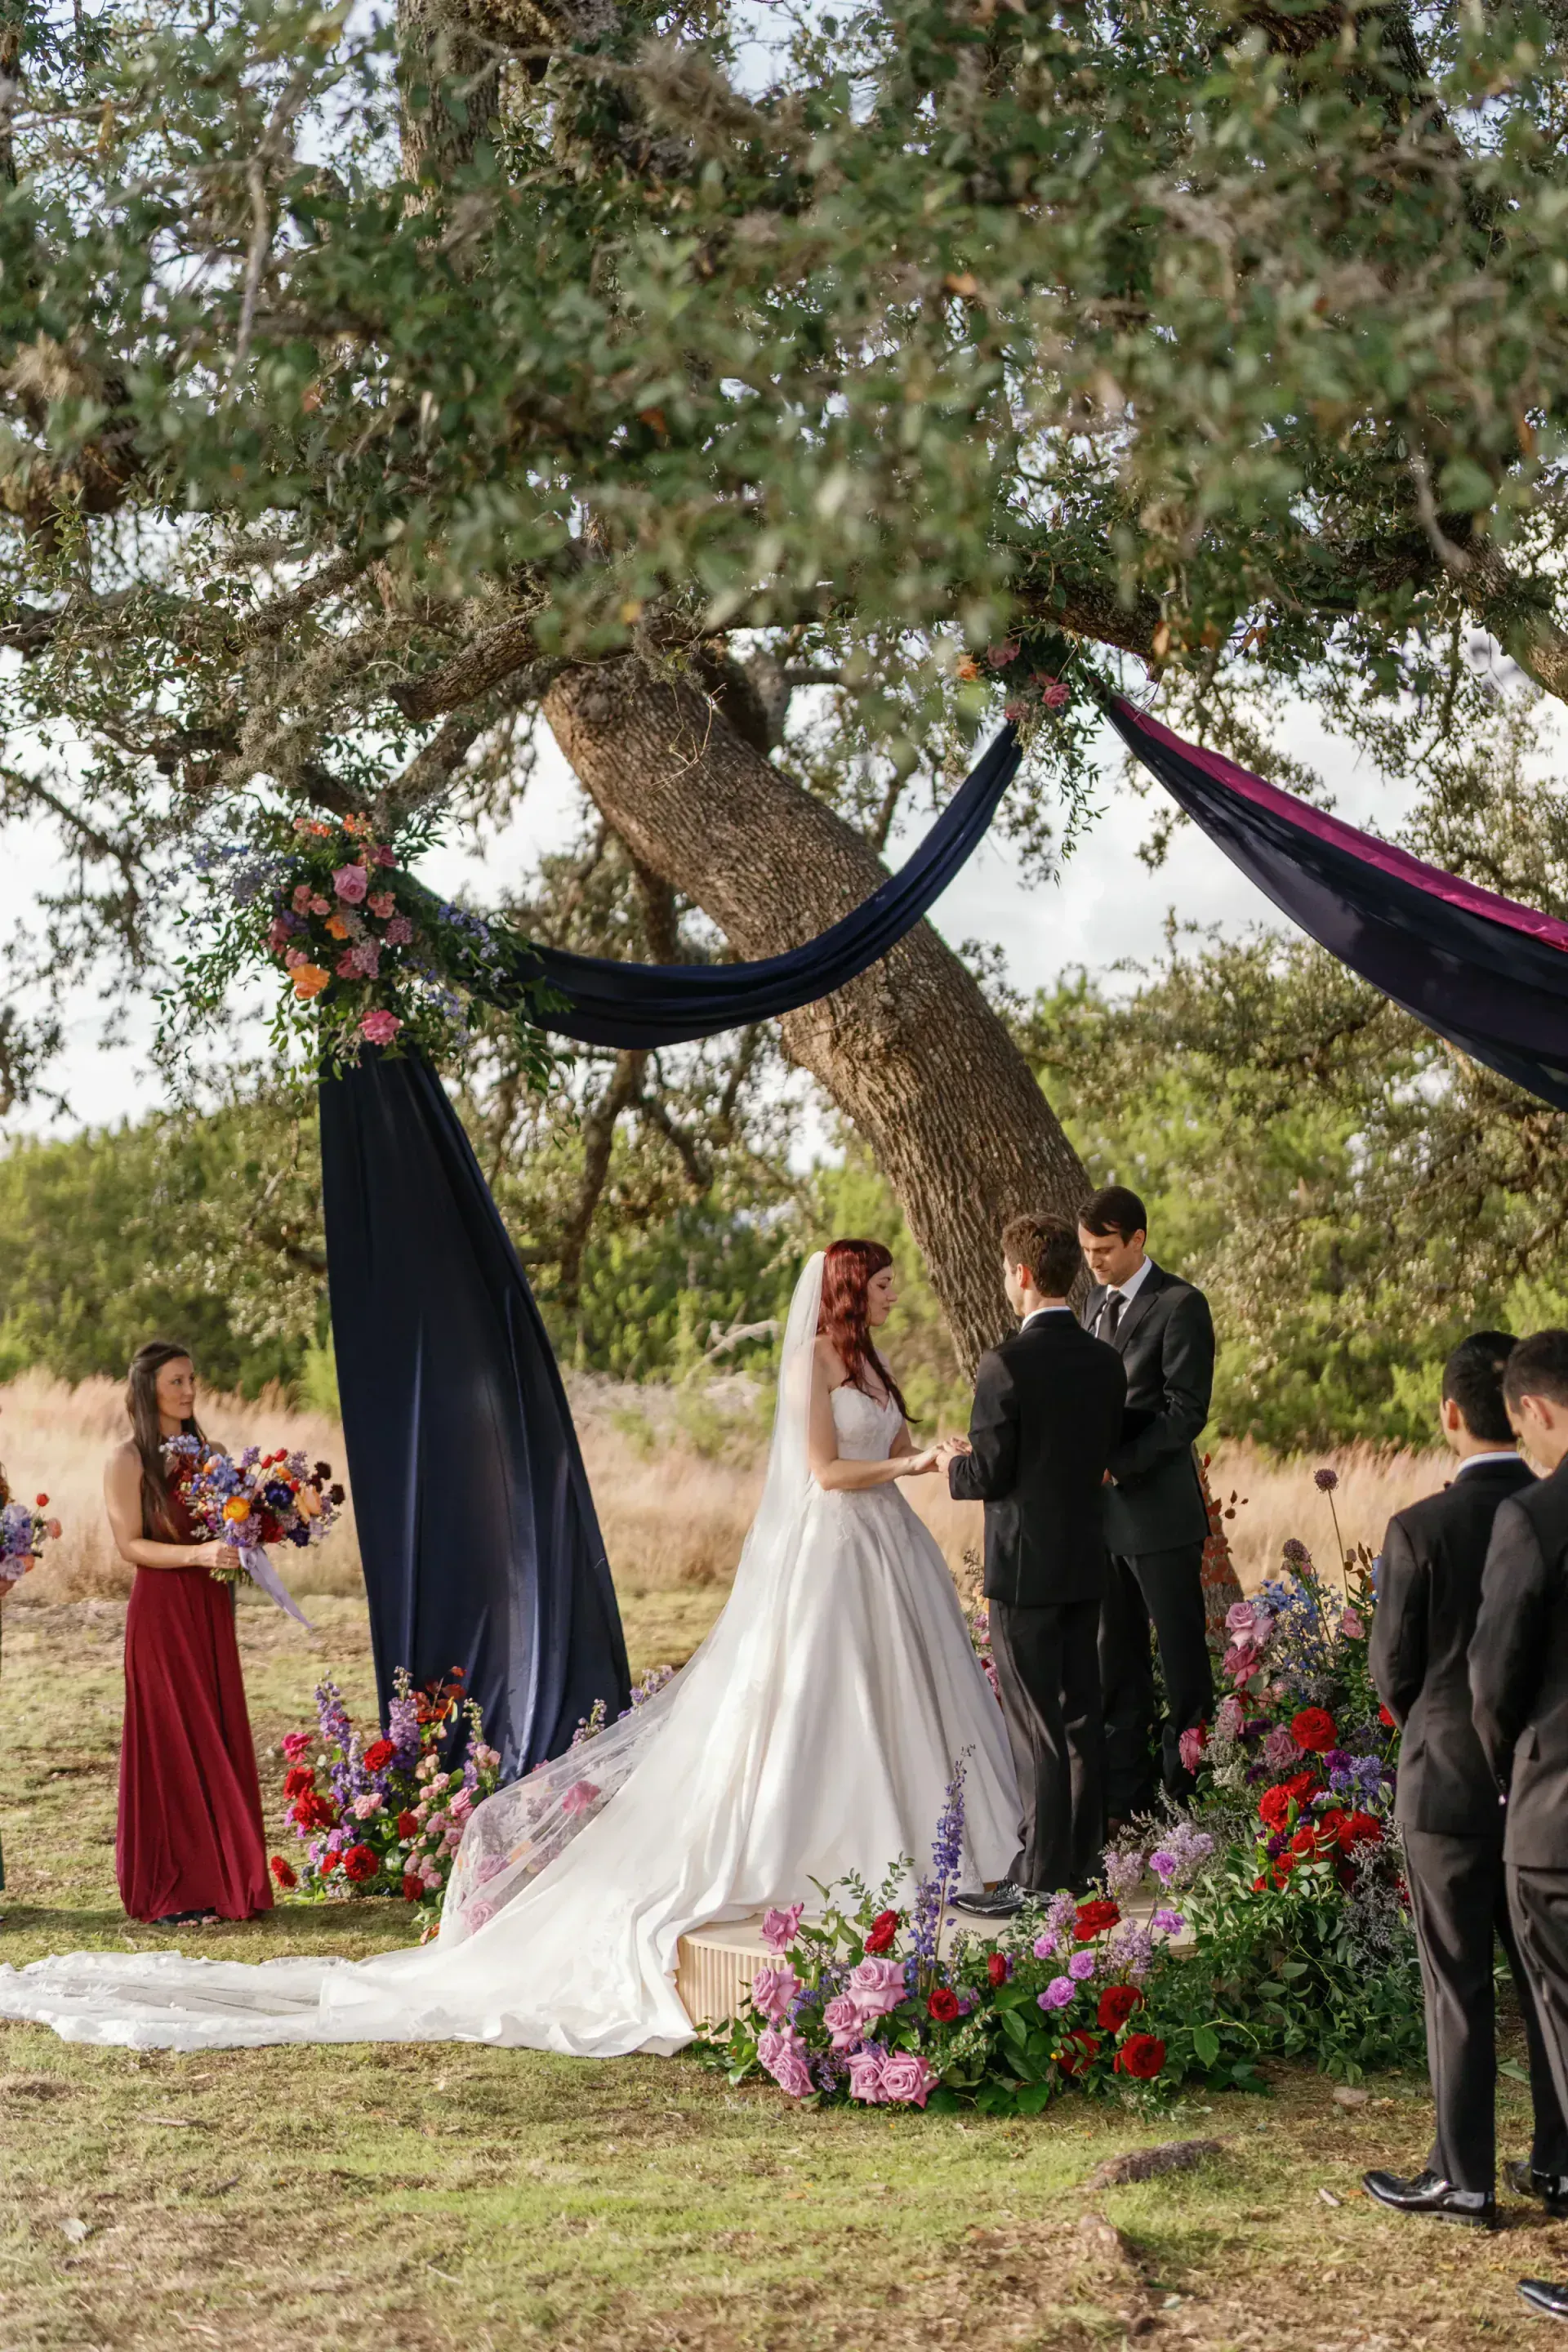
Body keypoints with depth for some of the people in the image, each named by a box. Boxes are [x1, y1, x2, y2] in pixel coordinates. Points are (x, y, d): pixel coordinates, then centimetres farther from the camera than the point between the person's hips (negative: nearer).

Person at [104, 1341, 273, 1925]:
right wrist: (196, 1554, -23)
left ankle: (223, 1879, 10)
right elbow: (129, 1545, -11)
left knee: (220, 1740, 5)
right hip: (160, 1609, -6)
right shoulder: (129, 1461, -5)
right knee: (170, 1745, -5)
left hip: (210, 1610, 6)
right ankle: (170, 1892, 0)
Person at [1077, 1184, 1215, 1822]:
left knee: (1182, 1658, 1)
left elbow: (1185, 1411, -14)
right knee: (1114, 1662, 9)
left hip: (1159, 1508, -7)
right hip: (1101, 1507, 7)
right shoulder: (1095, 1302, 14)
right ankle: (1123, 1801, 14)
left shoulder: (1180, 1306, -8)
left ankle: (1191, 1798, 6)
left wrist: (1117, 1460, -21)